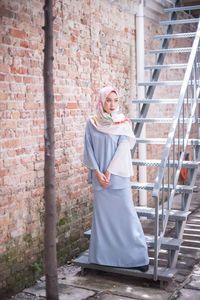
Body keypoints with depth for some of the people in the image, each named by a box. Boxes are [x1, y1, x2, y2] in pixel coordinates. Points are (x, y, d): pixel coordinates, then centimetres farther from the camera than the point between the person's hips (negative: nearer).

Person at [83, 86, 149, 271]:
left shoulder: (123, 123, 0)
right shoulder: (92, 123, 6)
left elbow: (123, 149, -7)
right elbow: (89, 149, 3)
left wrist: (109, 172, -12)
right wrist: (97, 172, -7)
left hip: (119, 175, -2)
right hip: (100, 177, 2)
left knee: (126, 214, -2)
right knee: (102, 214, 7)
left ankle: (138, 257, 8)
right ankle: (103, 256, 19)